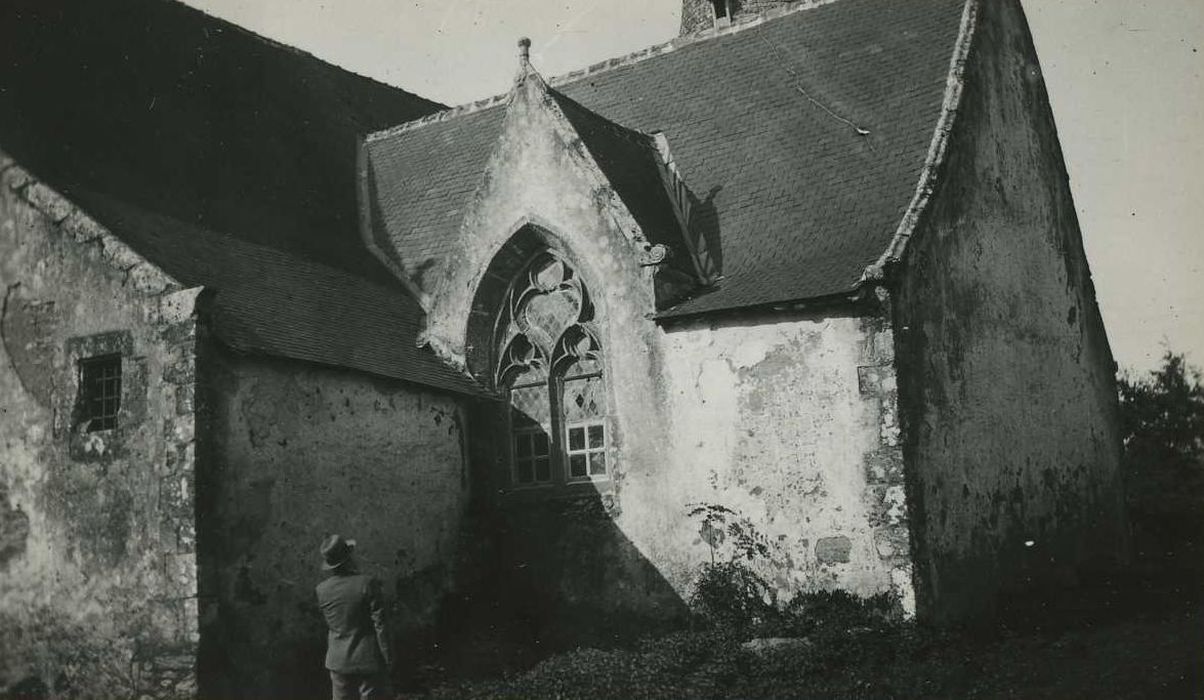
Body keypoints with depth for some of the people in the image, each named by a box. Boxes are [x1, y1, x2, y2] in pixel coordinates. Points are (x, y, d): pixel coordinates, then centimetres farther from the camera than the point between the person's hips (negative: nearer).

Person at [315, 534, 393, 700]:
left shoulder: (322, 590, -4)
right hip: (368, 660, -4)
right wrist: (388, 658, -5)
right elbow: (380, 624, -15)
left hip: (339, 660, 4)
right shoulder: (367, 584, -18)